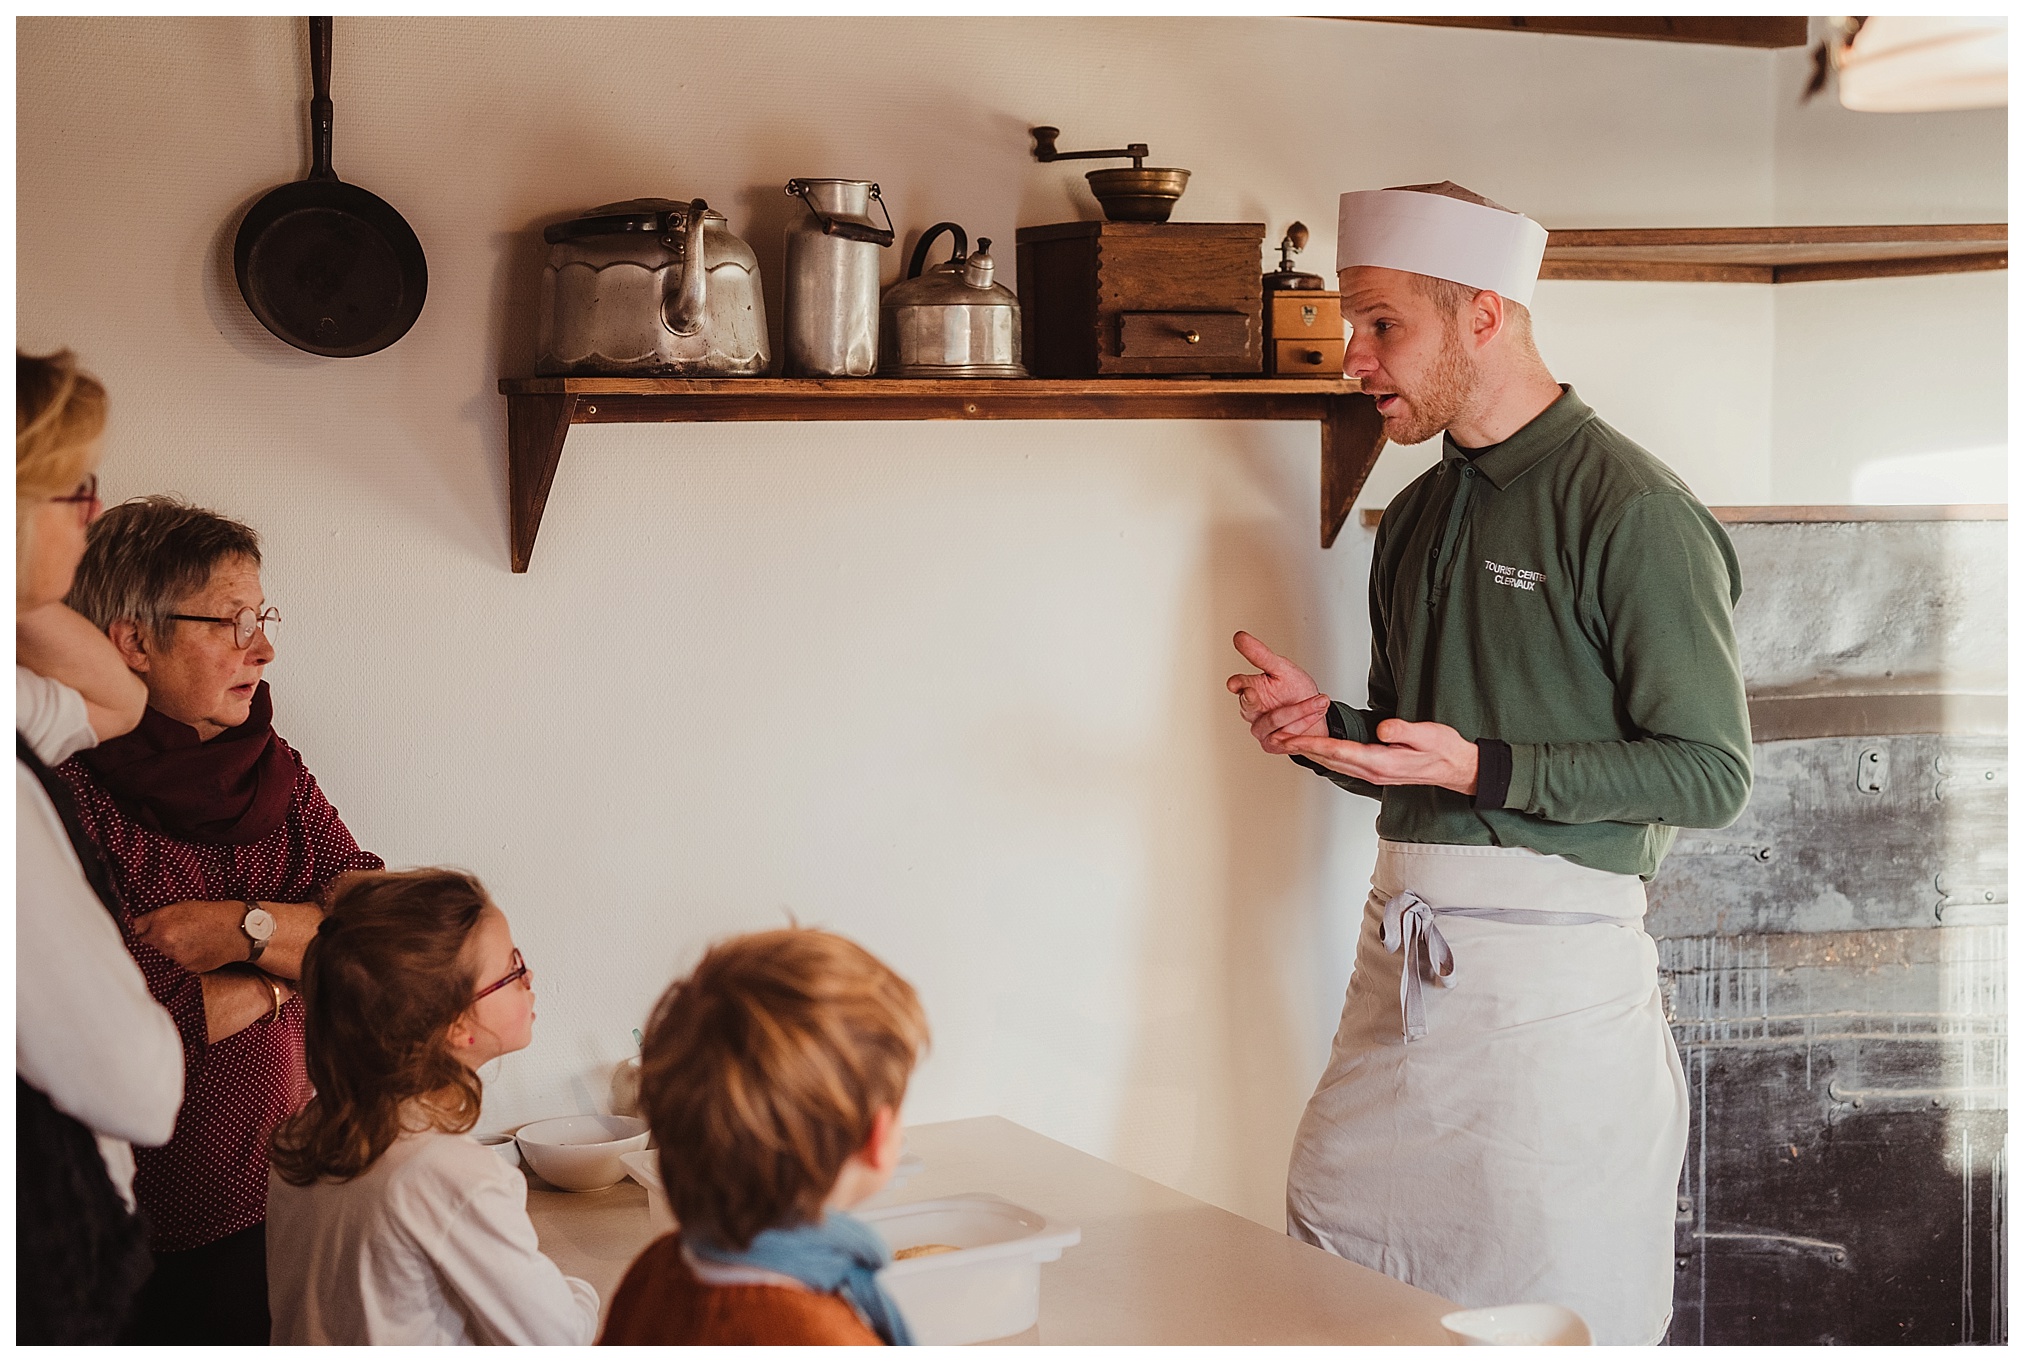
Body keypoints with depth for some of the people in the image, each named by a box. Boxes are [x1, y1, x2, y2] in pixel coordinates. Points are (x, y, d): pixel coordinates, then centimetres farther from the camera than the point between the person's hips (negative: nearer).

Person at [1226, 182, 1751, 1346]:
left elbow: (1710, 772, -11)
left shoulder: (1634, 511, -9)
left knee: (1559, 1320, -1)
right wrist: (1326, 725, 3)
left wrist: (1482, 769, -19)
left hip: (1554, 966, -7)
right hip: (1405, 961, 7)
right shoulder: (1418, 518, 16)